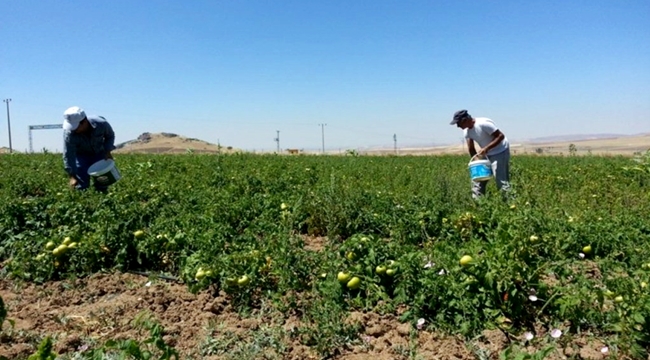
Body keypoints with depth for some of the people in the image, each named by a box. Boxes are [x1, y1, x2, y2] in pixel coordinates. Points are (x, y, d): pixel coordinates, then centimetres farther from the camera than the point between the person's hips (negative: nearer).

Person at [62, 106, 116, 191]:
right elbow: (68, 155, -28)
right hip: (81, 155, -1)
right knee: (81, 185, -9)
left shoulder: (101, 124, -29)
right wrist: (72, 176, -32)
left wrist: (108, 151, -18)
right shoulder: (69, 132, -32)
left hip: (99, 153, 1)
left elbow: (110, 136, -5)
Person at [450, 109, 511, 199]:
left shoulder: (483, 123, -25)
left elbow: (501, 136, -24)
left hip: (500, 152, -8)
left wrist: (486, 148, -30)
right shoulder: (466, 130, 0)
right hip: (486, 155, 9)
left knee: (501, 181, -13)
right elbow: (471, 149, 3)